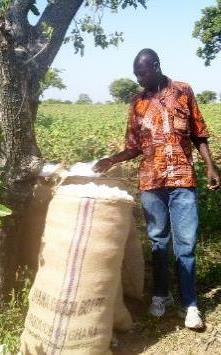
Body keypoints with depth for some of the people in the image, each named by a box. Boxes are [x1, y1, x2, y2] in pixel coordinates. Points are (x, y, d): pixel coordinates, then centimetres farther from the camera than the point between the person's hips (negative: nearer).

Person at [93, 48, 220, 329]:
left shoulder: (183, 91, 4)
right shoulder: (137, 103, 9)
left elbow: (199, 135, 6)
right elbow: (134, 147, 9)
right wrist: (111, 160, -6)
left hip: (183, 179, -2)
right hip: (151, 182, 2)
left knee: (185, 242, 0)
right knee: (158, 240, 10)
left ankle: (190, 304, 10)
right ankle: (161, 295, 25)